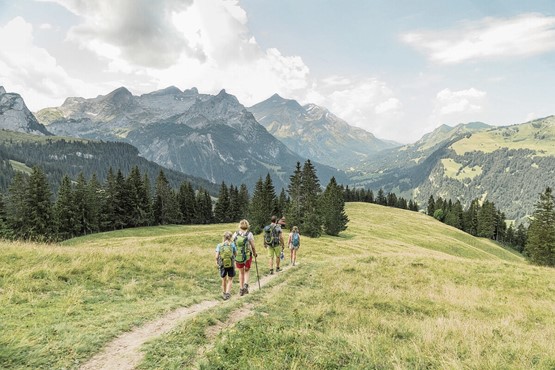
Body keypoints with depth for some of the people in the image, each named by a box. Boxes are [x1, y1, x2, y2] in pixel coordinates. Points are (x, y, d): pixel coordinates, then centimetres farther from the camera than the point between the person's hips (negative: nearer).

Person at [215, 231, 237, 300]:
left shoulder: (219, 245, -6)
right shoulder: (232, 244, -7)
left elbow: (217, 256, -9)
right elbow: (236, 254, 0)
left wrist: (216, 261, 10)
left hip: (222, 265, 1)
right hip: (231, 265, -1)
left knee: (224, 280, 21)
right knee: (230, 280, 15)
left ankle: (224, 293, 35)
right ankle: (227, 293, 3)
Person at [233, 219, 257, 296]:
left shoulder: (235, 234, -1)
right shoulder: (249, 234, -8)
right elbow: (253, 246, -5)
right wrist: (255, 253, 13)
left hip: (238, 256, 2)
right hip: (247, 256, -2)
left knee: (241, 272, 19)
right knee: (247, 271, 20)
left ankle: (241, 289, 20)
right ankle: (246, 284, -2)